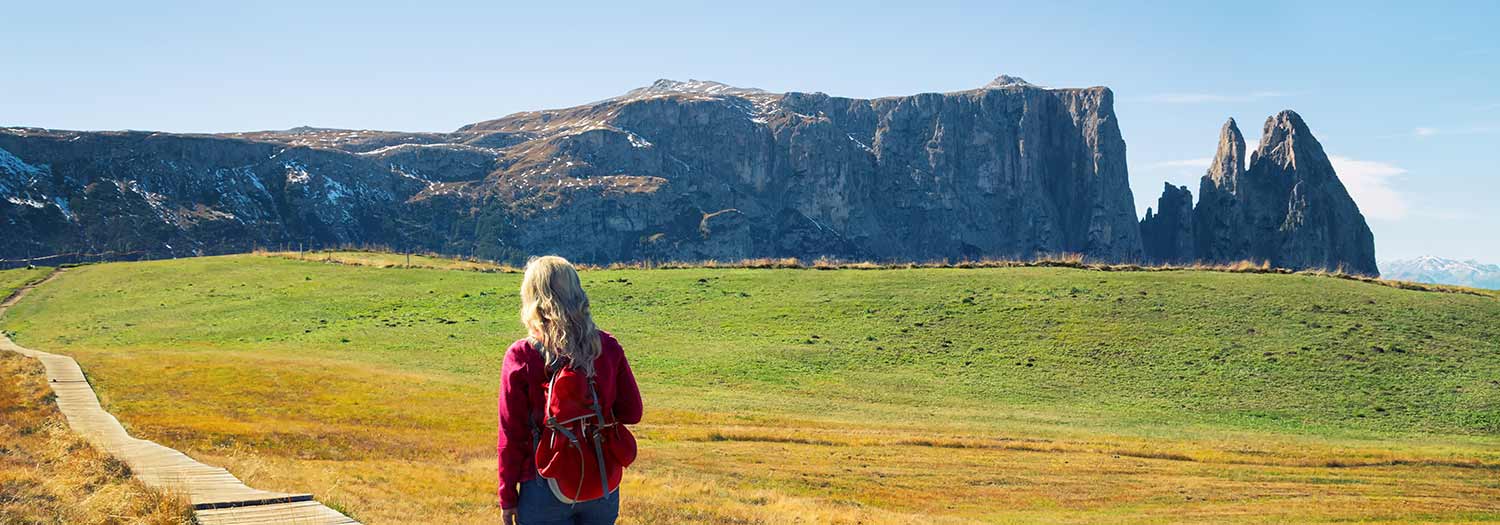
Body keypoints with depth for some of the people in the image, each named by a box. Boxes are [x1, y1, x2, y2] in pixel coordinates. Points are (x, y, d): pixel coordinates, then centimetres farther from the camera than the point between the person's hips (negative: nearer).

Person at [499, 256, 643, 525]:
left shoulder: (521, 356, -12)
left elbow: (512, 434, -7)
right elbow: (632, 412, 2)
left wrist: (507, 498, 1)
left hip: (545, 491, -3)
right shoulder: (608, 347, -4)